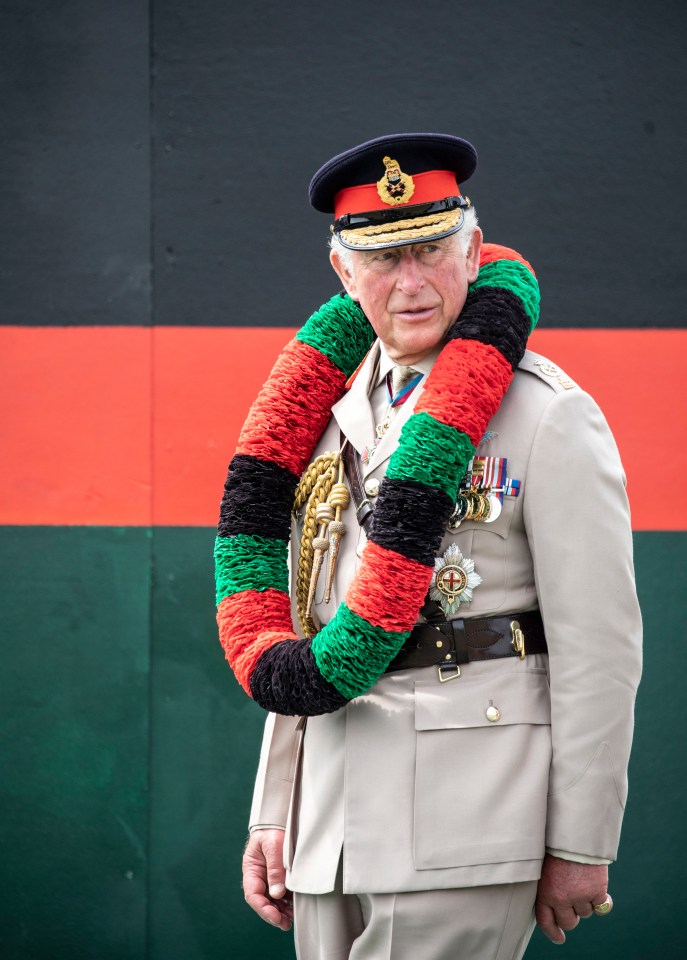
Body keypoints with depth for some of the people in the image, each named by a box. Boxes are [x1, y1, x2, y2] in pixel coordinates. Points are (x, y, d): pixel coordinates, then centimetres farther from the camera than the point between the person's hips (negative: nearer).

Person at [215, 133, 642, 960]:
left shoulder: (549, 417, -6)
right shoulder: (335, 414, 14)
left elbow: (601, 648, -9)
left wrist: (581, 846, -10)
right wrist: (273, 816, 12)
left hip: (468, 830, -7)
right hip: (333, 830, 7)